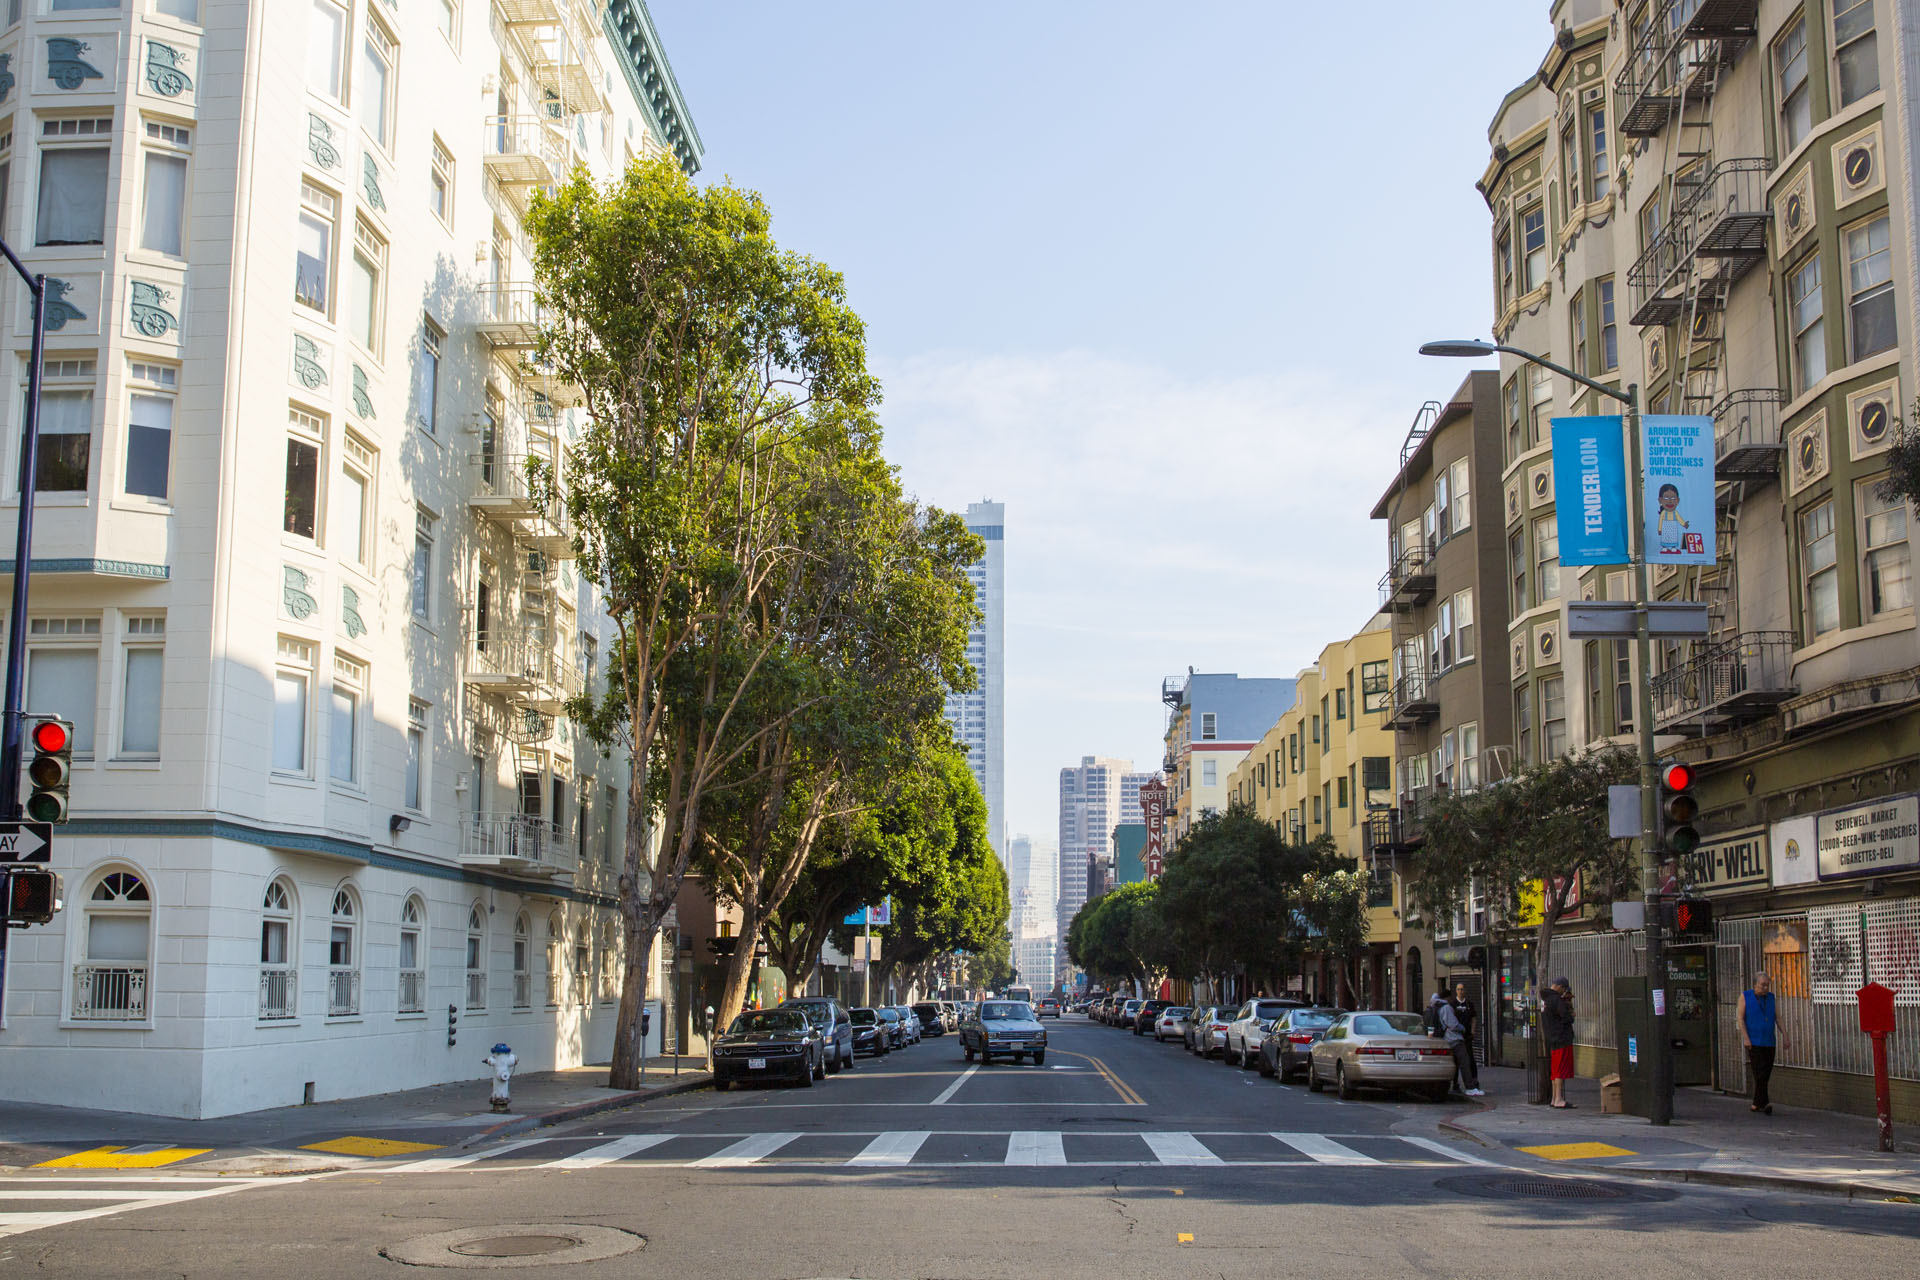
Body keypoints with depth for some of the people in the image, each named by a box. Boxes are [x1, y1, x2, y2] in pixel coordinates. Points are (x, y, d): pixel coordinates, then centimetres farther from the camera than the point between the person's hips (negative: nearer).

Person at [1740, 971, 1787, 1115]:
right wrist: (1745, 1037, -16)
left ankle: (1757, 1104, 13)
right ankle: (1764, 1103, -17)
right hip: (1753, 1042, -4)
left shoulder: (1770, 997, 10)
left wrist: (1784, 1035, 0)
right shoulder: (1745, 997, -1)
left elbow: (1778, 1018, 9)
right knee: (1759, 1072, -13)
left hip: (1769, 1042, 4)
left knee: (1766, 1074, 4)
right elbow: (1740, 1018, -6)